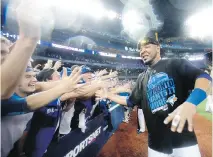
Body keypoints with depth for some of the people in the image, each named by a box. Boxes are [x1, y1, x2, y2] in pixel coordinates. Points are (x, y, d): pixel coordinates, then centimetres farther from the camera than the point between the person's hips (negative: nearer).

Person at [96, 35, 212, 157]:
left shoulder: (175, 64, -2)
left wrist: (191, 102, -37)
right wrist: (108, 95, 13)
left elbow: (204, 76, -18)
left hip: (183, 139, -3)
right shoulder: (142, 78, 11)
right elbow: (130, 101, 17)